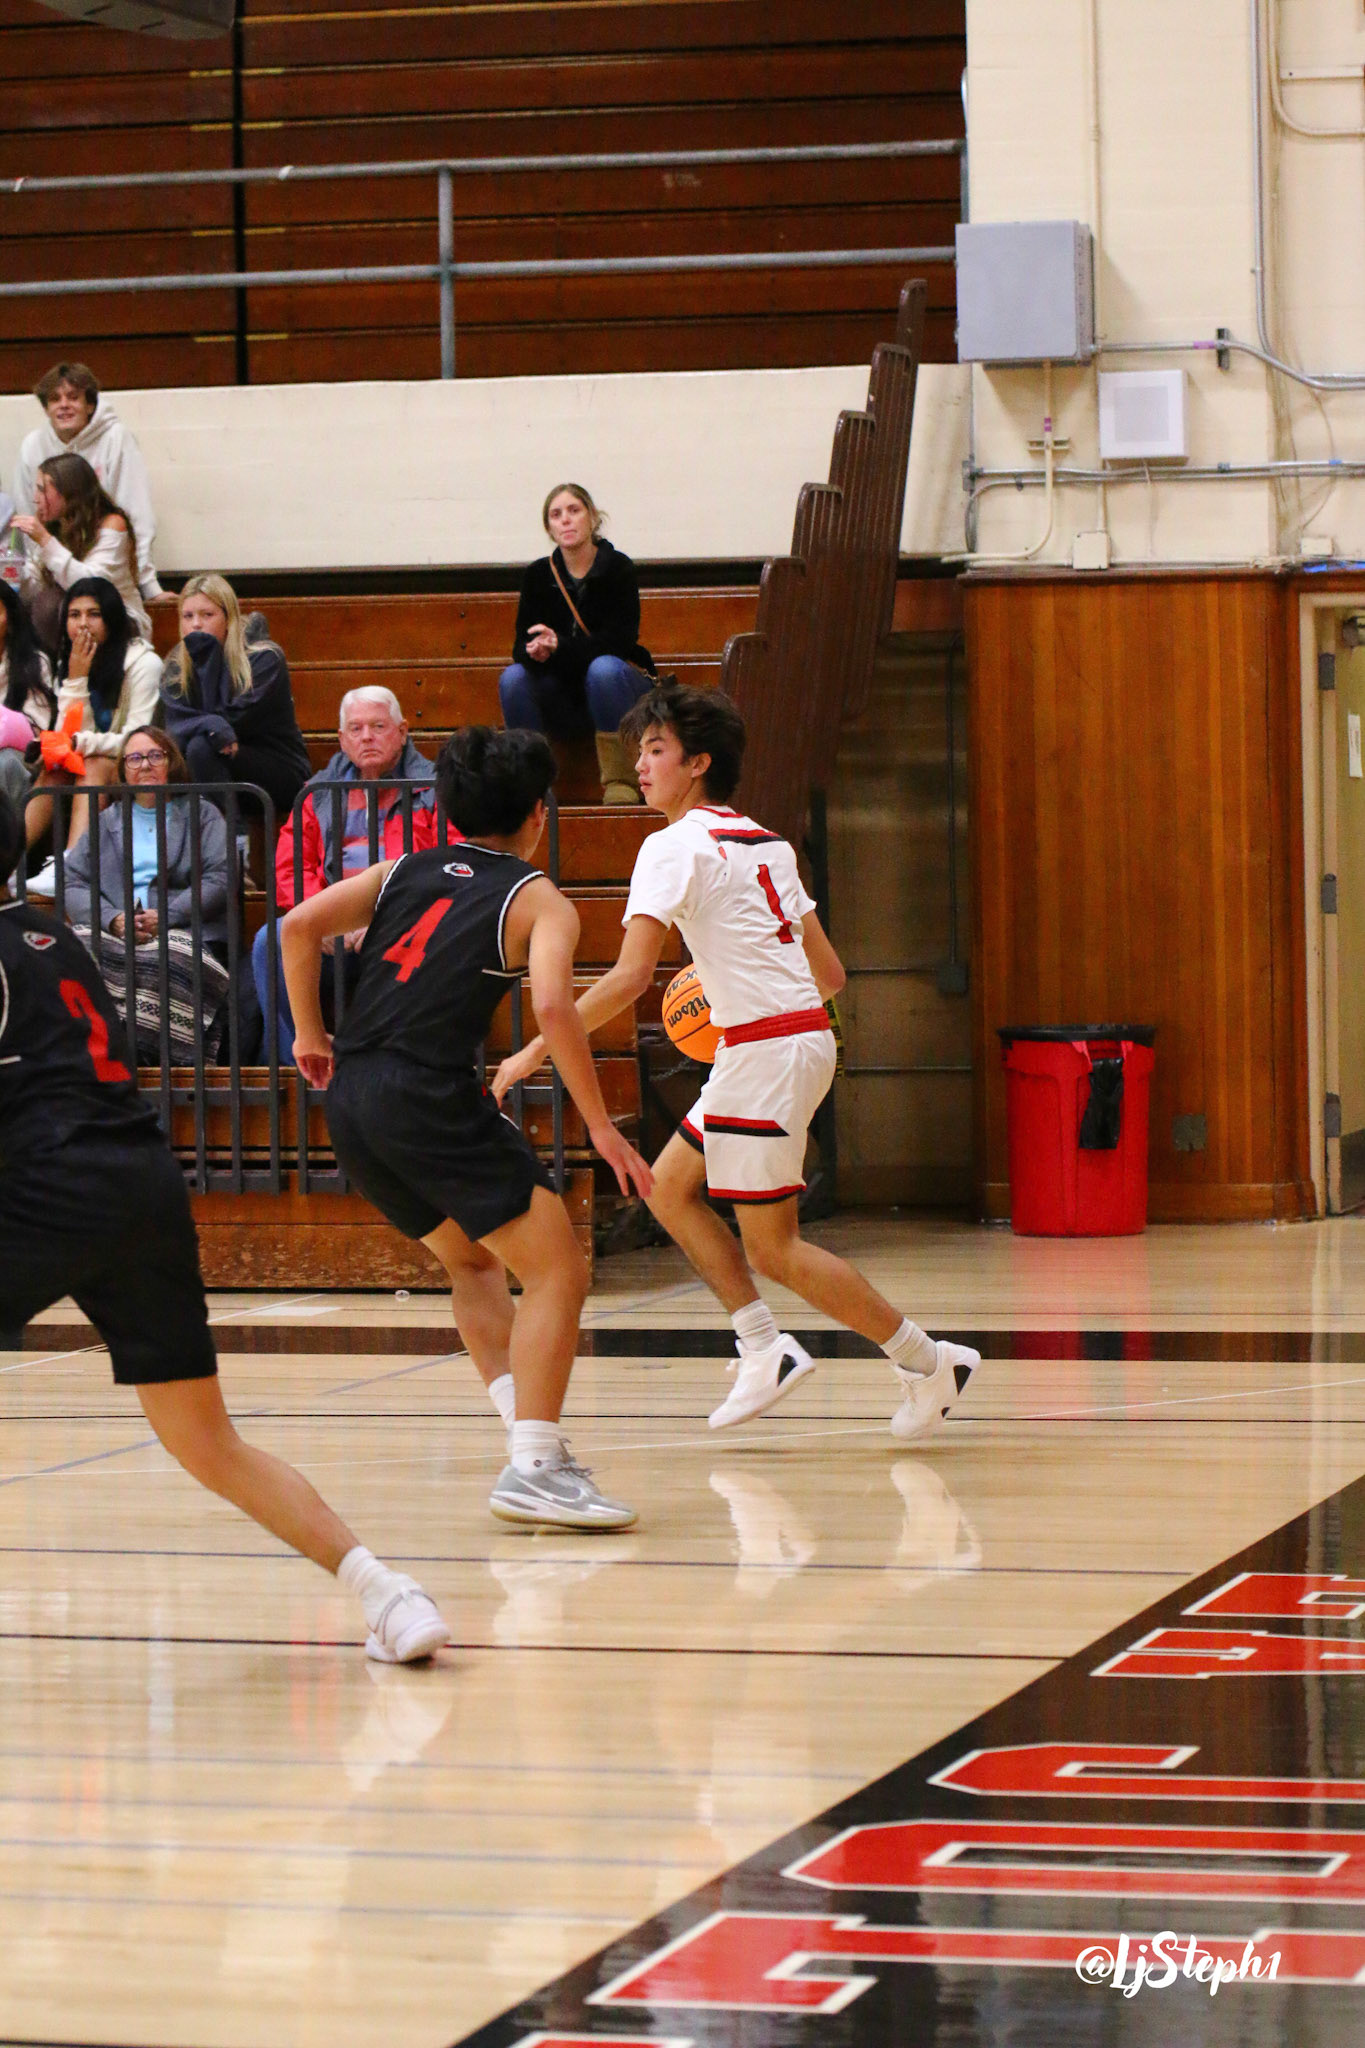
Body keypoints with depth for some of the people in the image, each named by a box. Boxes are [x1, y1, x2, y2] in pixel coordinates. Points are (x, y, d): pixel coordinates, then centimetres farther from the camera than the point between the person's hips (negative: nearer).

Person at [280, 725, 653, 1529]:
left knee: (474, 1260, 26)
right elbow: (554, 1008, -14)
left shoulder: (406, 870, 19)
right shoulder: (538, 900, 4)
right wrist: (603, 1128, -9)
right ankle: (536, 1468, -15)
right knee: (558, 1272, -3)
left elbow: (302, 926, 6)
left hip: (350, 1097, 7)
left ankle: (525, 1421, 15)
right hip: (431, 1099, -7)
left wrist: (311, 1035, 17)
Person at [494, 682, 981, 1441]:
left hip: (765, 1050, -9)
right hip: (806, 1034, 9)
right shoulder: (768, 844, 16)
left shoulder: (677, 846, -9)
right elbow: (830, 973, 17)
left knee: (773, 1248, -3)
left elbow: (632, 976, -19)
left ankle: (928, 1362, 1)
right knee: (670, 1186, 16)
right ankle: (765, 1349, 12)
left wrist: (536, 1050, -15)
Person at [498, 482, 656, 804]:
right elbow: (522, 644, -4)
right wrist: (534, 652, -30)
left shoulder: (618, 568, -10)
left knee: (603, 668, -36)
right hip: (563, 697, 3)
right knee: (513, 677, -24)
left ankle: (619, 781, -32)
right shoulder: (539, 575, 0)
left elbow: (618, 641, -19)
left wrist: (560, 647, -32)